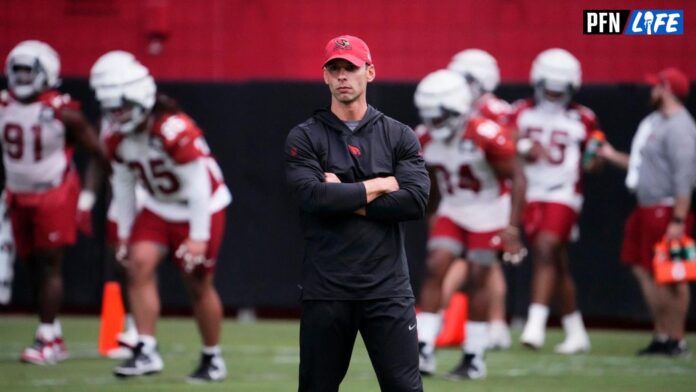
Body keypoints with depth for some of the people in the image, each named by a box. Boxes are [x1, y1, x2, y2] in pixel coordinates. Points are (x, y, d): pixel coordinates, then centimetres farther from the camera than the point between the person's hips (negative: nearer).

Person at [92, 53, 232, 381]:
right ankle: (146, 351, -17)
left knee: (198, 285, 1)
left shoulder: (176, 133, -31)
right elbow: (123, 188, 3)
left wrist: (198, 236, -24)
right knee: (139, 263, -16)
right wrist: (125, 234, 5)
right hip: (159, 209, 6)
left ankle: (212, 358, 20)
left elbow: (198, 187, -26)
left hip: (201, 208, -6)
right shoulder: (118, 139, -9)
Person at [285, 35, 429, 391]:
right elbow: (314, 198, -13)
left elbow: (415, 201, -6)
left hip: (387, 288, 0)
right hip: (325, 290, 0)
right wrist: (379, 185, -6)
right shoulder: (304, 138, 4)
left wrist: (346, 199, -8)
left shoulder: (399, 136, 8)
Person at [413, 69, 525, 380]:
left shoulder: (486, 136, -25)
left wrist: (512, 225, -22)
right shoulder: (426, 139, -7)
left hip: (488, 214, -5)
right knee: (435, 270, -9)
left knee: (477, 279, -3)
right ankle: (423, 352, -11)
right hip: (452, 212, 5)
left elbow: (516, 177, -19)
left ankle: (474, 359, 8)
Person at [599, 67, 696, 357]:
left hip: (668, 210, -10)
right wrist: (613, 156, 22)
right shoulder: (655, 122, 16)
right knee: (644, 270, 11)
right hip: (647, 209, 10)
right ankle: (661, 336, 17)